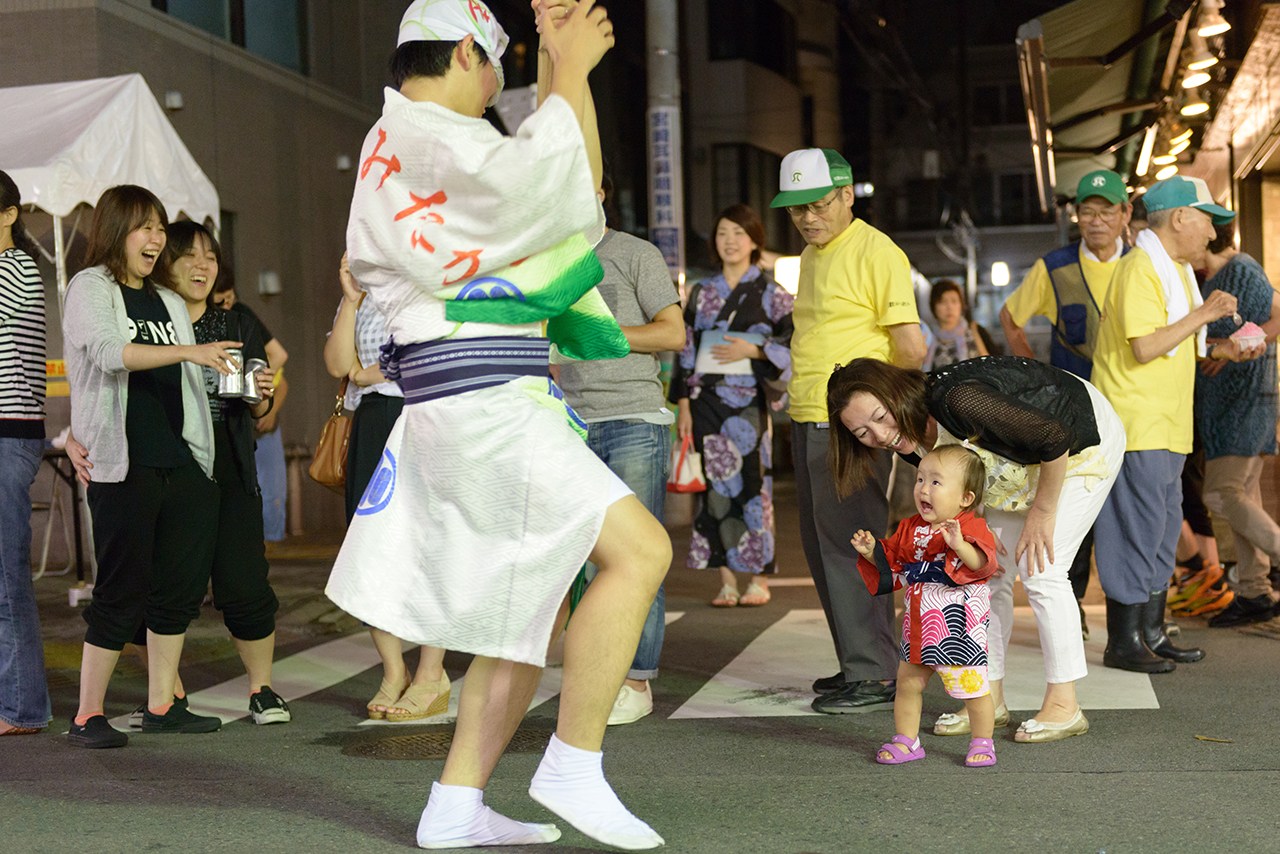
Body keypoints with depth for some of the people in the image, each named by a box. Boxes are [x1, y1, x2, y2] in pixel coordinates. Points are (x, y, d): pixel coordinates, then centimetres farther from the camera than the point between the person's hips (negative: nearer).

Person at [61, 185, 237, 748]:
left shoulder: (169, 302, 19)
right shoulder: (90, 289, 0)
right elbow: (108, 352, -19)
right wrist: (187, 351, -28)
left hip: (182, 463, 6)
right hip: (123, 466, -6)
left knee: (180, 586, 6)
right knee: (122, 591, -5)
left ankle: (161, 706, 16)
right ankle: (87, 716, 4)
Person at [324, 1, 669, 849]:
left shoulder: (424, 141, 23)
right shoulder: (418, 136, -9)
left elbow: (543, 177, 30)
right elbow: (546, 178, -19)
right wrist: (570, 71, -6)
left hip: (498, 404, 11)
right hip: (480, 403, -11)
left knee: (532, 608, 12)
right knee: (638, 549, -16)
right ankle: (573, 770, -11)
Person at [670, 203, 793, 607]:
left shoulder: (771, 292, 5)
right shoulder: (701, 293, 13)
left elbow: (795, 342, 1)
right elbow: (686, 350, 12)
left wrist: (753, 350, -11)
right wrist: (684, 404, 6)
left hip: (749, 400, -3)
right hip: (707, 399, 3)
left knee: (752, 483, -5)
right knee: (717, 484, 0)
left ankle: (759, 578, 2)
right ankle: (726, 578, 3)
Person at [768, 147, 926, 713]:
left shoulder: (876, 253, -11)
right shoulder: (811, 256, 18)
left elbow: (912, 349, -15)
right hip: (808, 422, 9)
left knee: (850, 545, -8)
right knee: (822, 548, 12)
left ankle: (875, 676, -2)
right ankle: (857, 664, 21)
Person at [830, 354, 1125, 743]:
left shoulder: (954, 401, -40)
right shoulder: (915, 438, -14)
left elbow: (1054, 439, -34)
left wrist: (1043, 512, -24)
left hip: (1083, 437, -8)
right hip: (1023, 457, 8)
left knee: (1040, 570, -14)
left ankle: (1064, 707, -3)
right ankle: (990, 701, 13)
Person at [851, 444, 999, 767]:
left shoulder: (971, 527, -12)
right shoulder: (911, 528, 9)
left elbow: (983, 563, -28)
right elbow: (891, 562, 20)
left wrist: (960, 544, -44)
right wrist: (871, 551, 2)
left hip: (958, 624, -6)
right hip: (918, 622, 6)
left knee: (972, 685, 1)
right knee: (907, 682, 10)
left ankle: (983, 743, 19)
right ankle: (906, 741, 24)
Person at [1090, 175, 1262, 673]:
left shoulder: (1174, 269, 18)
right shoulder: (1140, 269, -14)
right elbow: (1145, 347, -22)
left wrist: (1222, 350, 11)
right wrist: (1202, 315, -16)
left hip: (1166, 426, 10)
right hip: (1136, 424, -10)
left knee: (1163, 529, 12)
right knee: (1137, 529, -7)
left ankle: (1151, 633, 20)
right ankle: (1123, 642, 0)